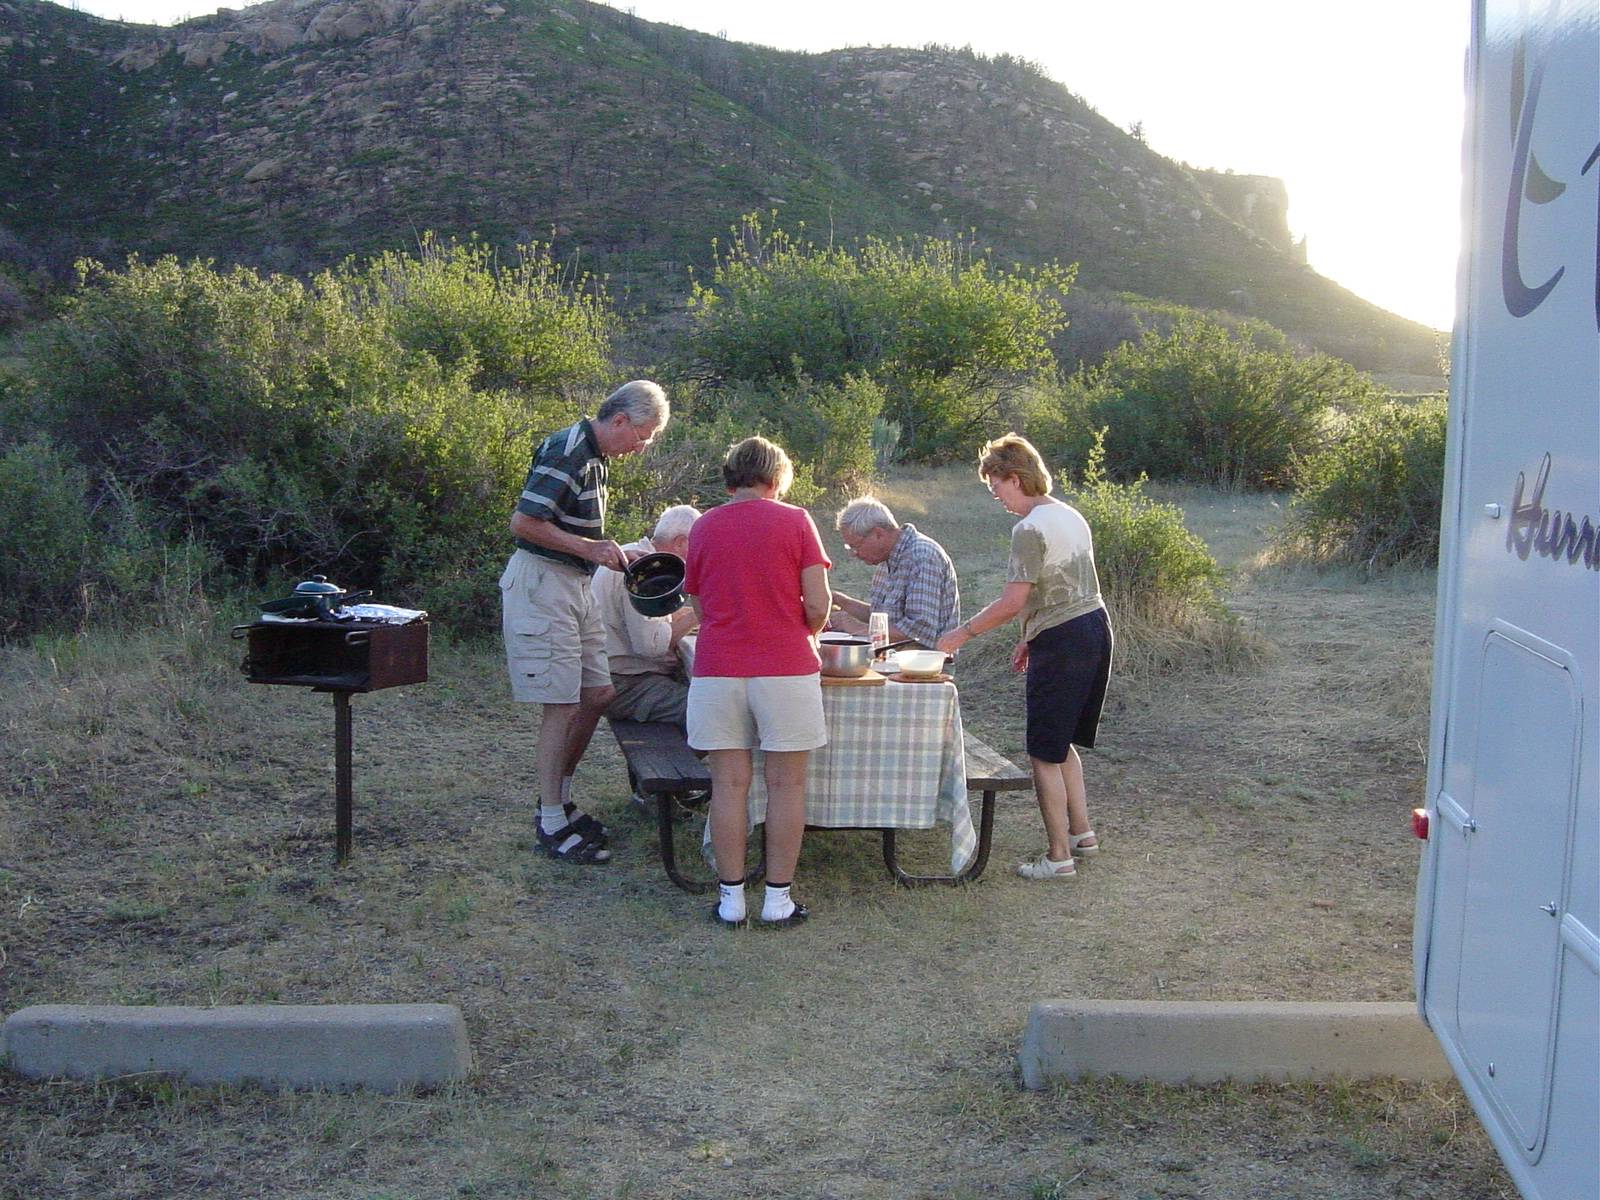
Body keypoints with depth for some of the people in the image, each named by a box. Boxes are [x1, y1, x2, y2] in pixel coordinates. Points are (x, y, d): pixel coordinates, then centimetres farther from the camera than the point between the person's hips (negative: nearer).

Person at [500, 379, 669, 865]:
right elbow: (523, 522, -22)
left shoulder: (592, 455, 15)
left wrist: (608, 552, 11)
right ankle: (552, 824, 3)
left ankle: (560, 799, 24)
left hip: (573, 585, 10)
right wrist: (589, 548, -17)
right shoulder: (566, 452, -17)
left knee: (598, 693, 11)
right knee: (563, 705, -6)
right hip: (542, 583, -10)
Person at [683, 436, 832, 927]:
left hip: (718, 669, 2)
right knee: (786, 784, 6)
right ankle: (778, 898, 10)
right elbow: (818, 603, -5)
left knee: (729, 784, 6)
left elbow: (699, 607, 14)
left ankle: (731, 898, 11)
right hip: (786, 668, -2)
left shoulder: (703, 527, 9)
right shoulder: (795, 521, 0)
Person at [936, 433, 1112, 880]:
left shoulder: (1030, 530, -16)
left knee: (1045, 755, 0)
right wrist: (1030, 639, 23)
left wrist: (962, 634, -8)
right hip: (1095, 627, 9)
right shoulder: (1071, 516, 12)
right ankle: (1081, 831, 28)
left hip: (1061, 644, -9)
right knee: (1062, 743, 22)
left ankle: (1059, 857, 5)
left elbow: (1012, 603, -18)